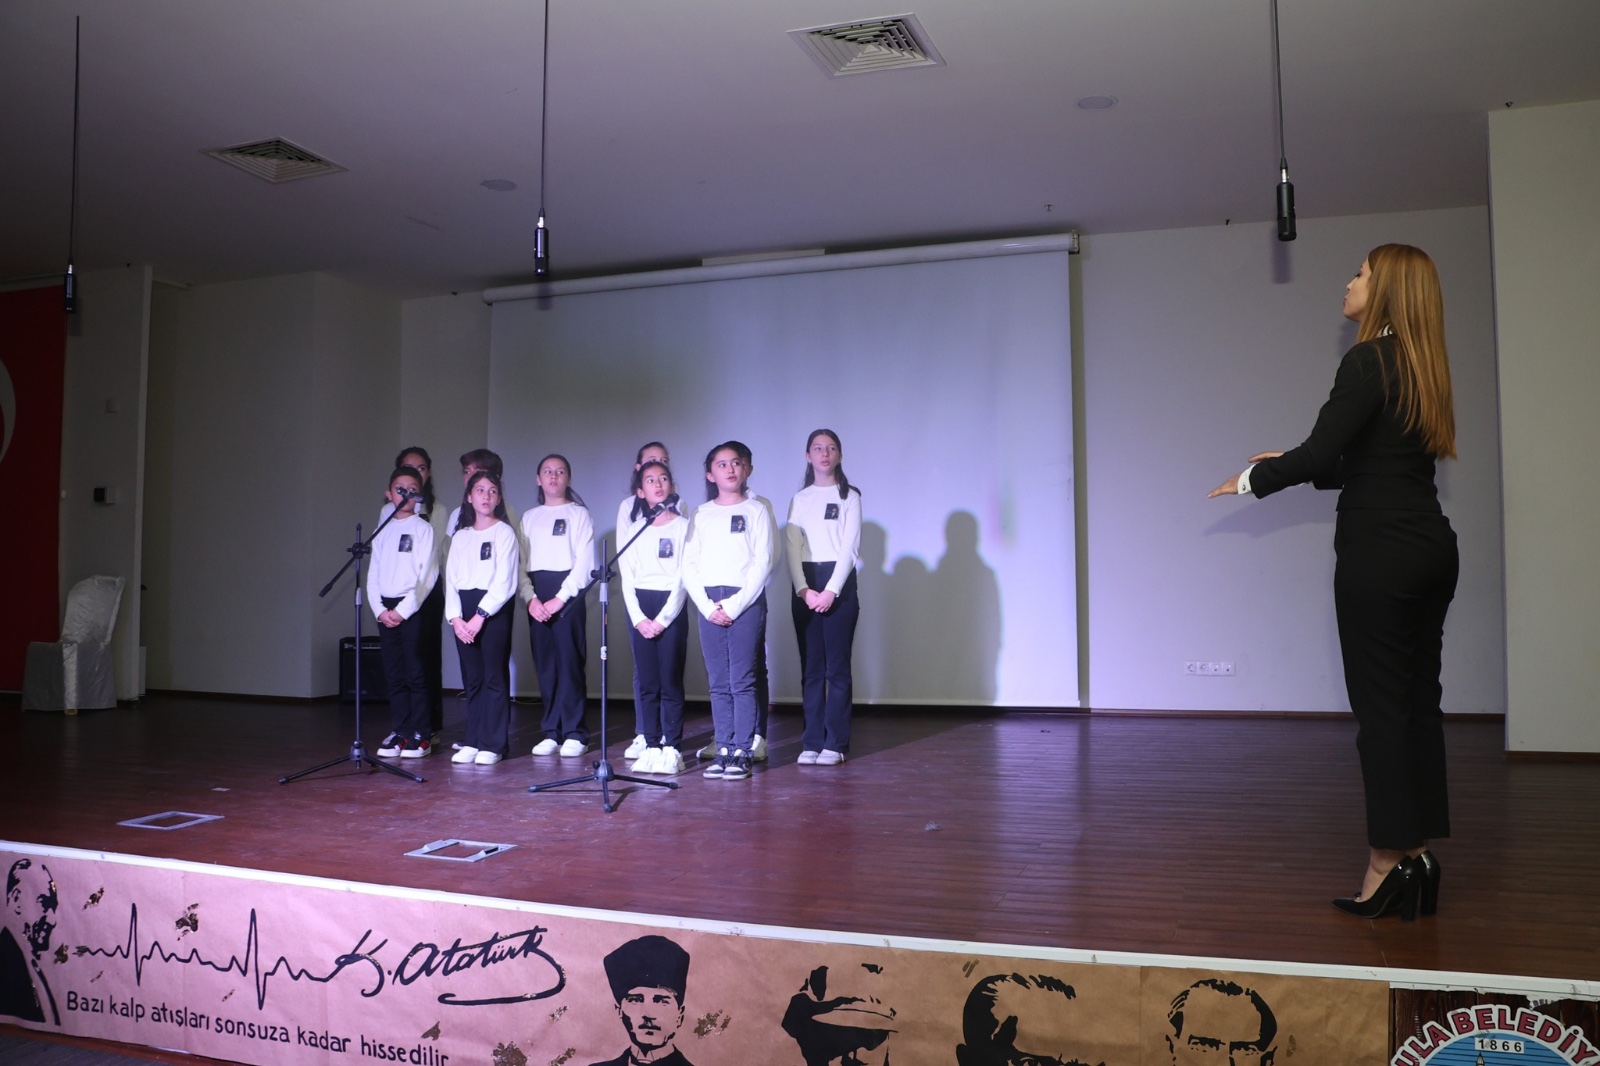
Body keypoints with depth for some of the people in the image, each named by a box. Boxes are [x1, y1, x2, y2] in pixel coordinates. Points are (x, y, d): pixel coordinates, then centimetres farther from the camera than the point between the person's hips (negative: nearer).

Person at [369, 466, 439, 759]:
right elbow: (373, 574, 11)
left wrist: (403, 610, -12)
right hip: (385, 609, 4)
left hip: (413, 608, -4)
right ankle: (399, 731, 13)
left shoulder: (423, 528, -1)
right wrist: (380, 609, -3)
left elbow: (428, 573, -8)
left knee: (416, 674, -3)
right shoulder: (383, 531, 13)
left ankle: (420, 735, 3)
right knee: (394, 674, 6)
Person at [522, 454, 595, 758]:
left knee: (569, 662, -7)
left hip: (568, 593, -4)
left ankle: (574, 733, -2)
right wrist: (530, 598, -6)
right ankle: (552, 731, 9)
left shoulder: (579, 514, 5)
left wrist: (560, 598, -12)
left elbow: (585, 562, -4)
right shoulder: (529, 517, 17)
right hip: (537, 595, 4)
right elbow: (520, 563, 10)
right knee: (544, 665, 3)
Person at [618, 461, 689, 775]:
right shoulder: (633, 529, 12)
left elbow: (683, 577, -3)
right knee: (646, 681, 2)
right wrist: (638, 617, -7)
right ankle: (651, 746, 7)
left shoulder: (683, 526, 3)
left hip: (671, 607, -3)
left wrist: (663, 618, -10)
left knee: (670, 680, -5)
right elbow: (627, 578, 6)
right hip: (640, 606, 3)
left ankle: (671, 748, 0)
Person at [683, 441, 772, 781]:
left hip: (745, 601, -3)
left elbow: (763, 563, -4)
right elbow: (689, 565, 6)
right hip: (708, 603, 3)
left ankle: (742, 752, -1)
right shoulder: (701, 514, 12)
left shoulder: (757, 510, 4)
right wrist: (708, 606, -7)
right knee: (718, 683, 4)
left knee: (742, 680, -5)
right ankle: (724, 750, 9)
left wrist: (734, 605, -11)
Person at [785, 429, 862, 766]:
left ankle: (835, 743, 0)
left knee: (837, 666, -4)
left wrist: (831, 590, -13)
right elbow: (792, 548, 5)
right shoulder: (799, 499, 13)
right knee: (811, 666, 3)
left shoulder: (849, 496, 5)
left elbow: (849, 547, -4)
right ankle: (812, 741, 7)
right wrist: (803, 589, -9)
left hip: (839, 583, -3)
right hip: (805, 587, 3)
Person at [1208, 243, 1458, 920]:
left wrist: (1254, 478, -1)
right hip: (1432, 547, 9)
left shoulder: (1369, 361, -12)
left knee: (1380, 705, -4)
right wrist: (1290, 466, 23)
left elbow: (1320, 456, -18)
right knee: (1418, 700, 10)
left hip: (1380, 551, -9)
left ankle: (1388, 860, 1)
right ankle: (1417, 855, 17)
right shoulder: (1422, 367, 15)